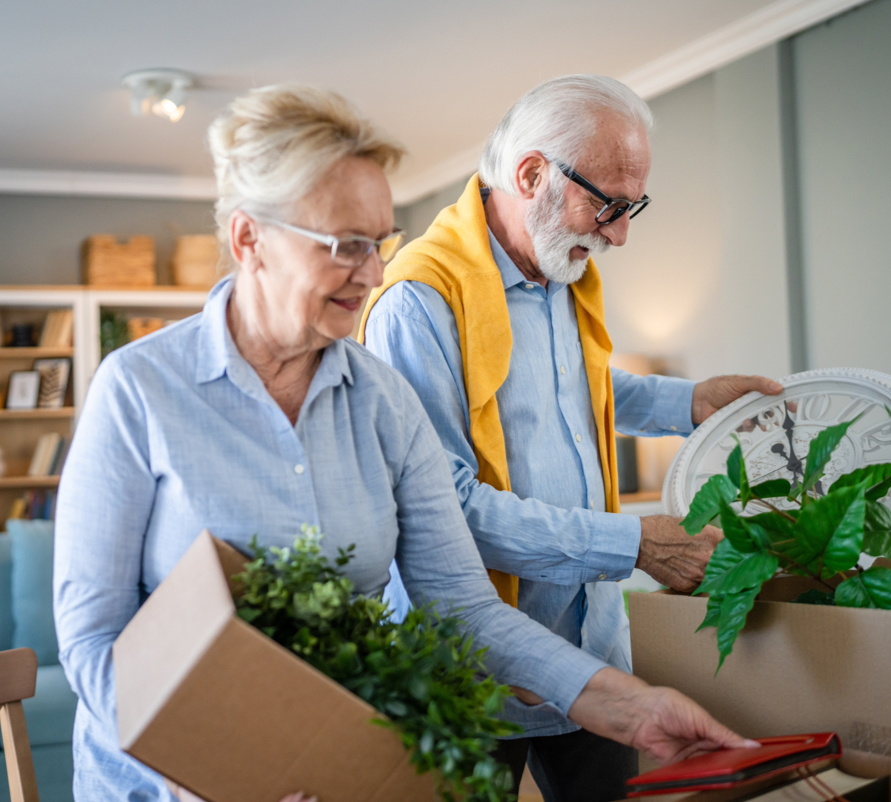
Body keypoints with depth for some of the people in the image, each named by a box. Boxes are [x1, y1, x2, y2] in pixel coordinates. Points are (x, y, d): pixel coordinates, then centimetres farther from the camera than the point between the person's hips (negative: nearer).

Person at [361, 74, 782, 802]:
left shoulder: (570, 275, 8)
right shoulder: (423, 299, -21)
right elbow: (447, 506, -27)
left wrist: (689, 402, 12)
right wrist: (634, 544, -24)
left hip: (593, 646, 8)